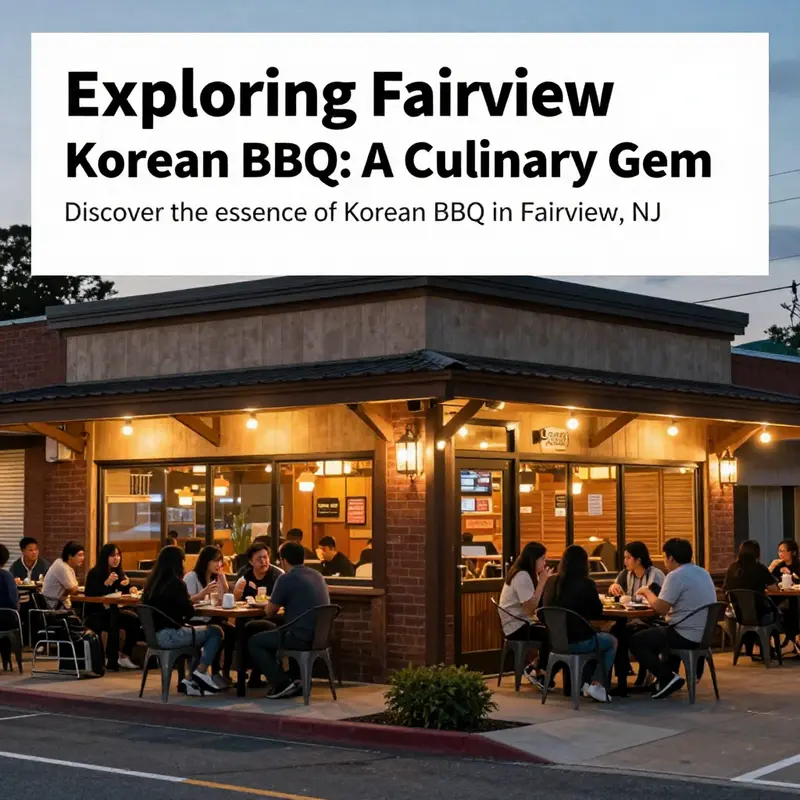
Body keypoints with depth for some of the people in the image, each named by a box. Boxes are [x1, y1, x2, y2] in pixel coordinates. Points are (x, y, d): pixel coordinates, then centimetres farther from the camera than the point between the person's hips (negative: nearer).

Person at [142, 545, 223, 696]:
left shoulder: (152, 582, 8)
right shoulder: (175, 583, -15)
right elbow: (189, 611, -8)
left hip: (155, 634, 8)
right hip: (169, 635, -8)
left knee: (197, 633, 26)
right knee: (215, 632, 4)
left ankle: (191, 680, 17)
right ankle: (201, 672, 6)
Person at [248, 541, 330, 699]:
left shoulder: (286, 579, -11)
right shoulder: (318, 576, 12)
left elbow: (270, 612, -2)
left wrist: (272, 602, 19)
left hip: (302, 638, -8)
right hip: (320, 637, 8)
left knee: (254, 642, 12)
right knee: (273, 635, 35)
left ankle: (282, 684, 3)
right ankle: (297, 680, 28)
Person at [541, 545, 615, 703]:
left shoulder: (551, 581, 1)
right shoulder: (586, 584, -13)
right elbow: (597, 613, -2)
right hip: (577, 641, -6)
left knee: (598, 637, 34)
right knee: (612, 642, 24)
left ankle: (581, 682, 29)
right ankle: (597, 685, 13)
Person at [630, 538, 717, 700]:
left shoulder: (676, 576, -17)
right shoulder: (703, 573, 12)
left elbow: (661, 609, -18)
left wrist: (647, 592, 1)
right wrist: (651, 596, 17)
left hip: (687, 636, -9)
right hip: (705, 635, 9)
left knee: (636, 641, 4)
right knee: (658, 633, 34)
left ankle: (667, 677, -5)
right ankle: (667, 674, 29)